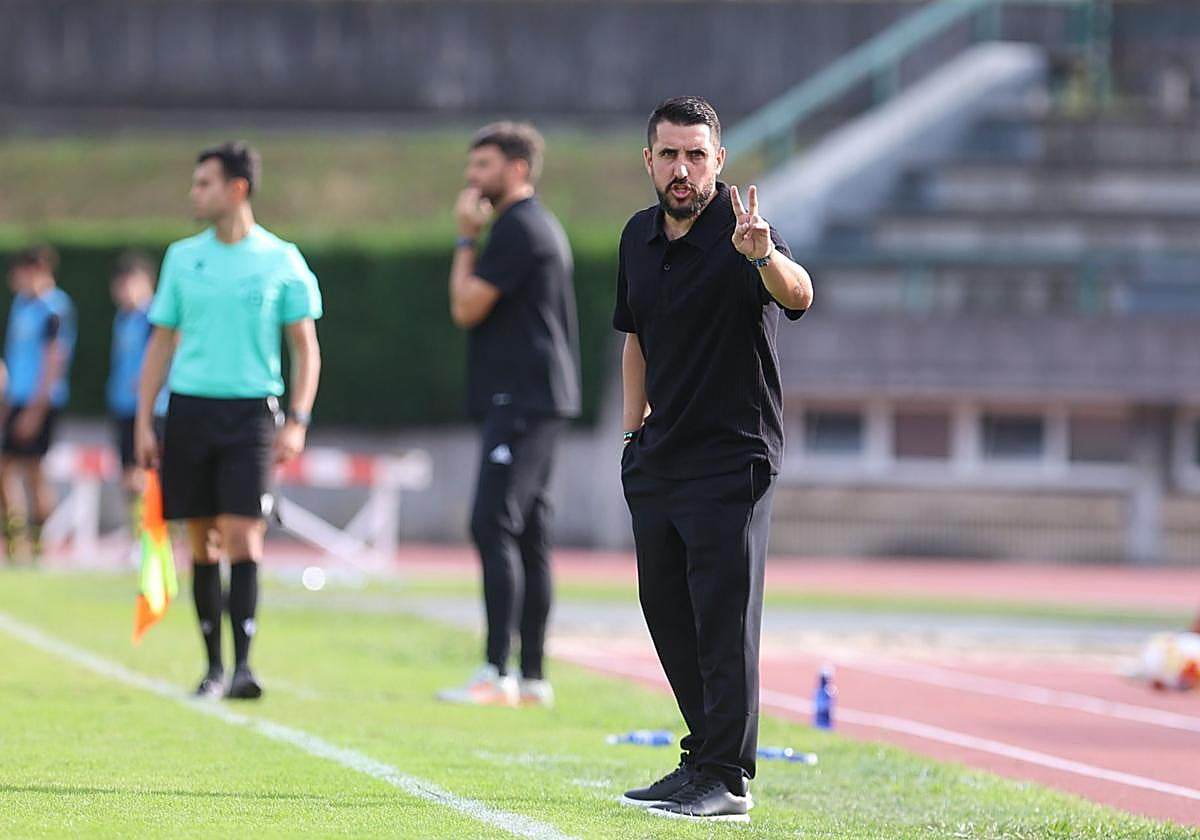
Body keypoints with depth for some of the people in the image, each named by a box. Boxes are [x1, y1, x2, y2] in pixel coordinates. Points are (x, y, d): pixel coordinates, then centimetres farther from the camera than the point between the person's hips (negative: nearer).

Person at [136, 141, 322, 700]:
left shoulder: (281, 261, 1)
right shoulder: (182, 257, 9)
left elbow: (305, 346, 3)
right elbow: (162, 343, 13)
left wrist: (297, 422, -7)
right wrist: (144, 421, 6)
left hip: (250, 410, -3)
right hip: (189, 408, 3)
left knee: (242, 539, -13)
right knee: (202, 544, 5)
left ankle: (243, 665, -13)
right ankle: (213, 665, 13)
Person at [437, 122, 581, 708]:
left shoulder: (517, 228, -12)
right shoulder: (541, 227, 21)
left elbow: (467, 307, -13)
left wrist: (466, 238, -4)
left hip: (520, 402, -11)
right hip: (536, 401, 11)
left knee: (495, 527, -15)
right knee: (528, 537, 10)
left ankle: (497, 674, -19)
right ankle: (532, 677, 11)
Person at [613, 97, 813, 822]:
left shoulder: (740, 231, -15)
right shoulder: (639, 237, 8)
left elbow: (798, 295, -36)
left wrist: (765, 257, -56)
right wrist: (635, 428, 17)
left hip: (733, 457, -8)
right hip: (658, 461, 8)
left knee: (725, 618, -9)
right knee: (668, 613, 14)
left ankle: (729, 778, -4)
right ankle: (705, 757, 26)